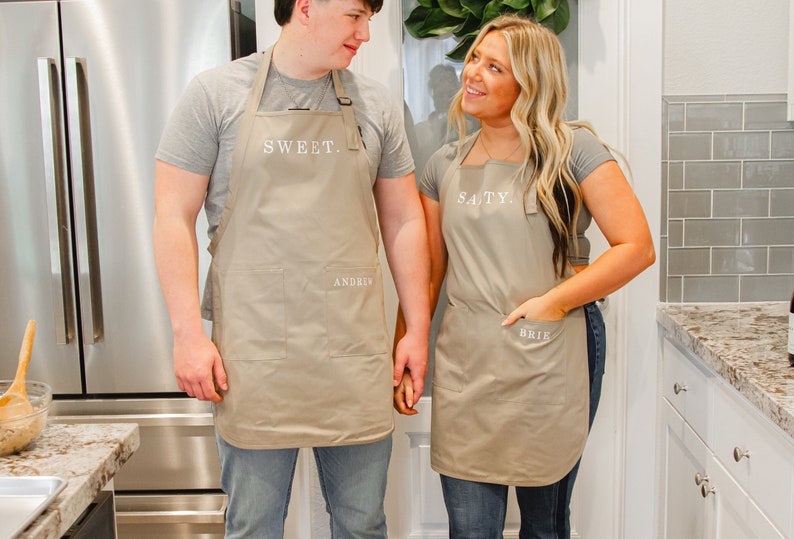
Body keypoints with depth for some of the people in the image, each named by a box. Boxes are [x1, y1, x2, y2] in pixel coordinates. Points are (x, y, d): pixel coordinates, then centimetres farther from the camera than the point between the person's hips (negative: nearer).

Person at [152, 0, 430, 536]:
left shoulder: (375, 103, 9)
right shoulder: (216, 93, 0)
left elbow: (403, 221, 12)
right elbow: (174, 216, -1)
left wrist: (418, 328, 9)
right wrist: (188, 334, -8)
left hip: (357, 353, 3)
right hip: (255, 355, -2)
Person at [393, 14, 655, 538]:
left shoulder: (573, 148, -5)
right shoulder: (445, 165, 8)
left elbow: (637, 248, -10)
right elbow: (427, 273, 13)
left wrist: (552, 302, -16)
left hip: (553, 357, -3)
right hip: (465, 360, 3)